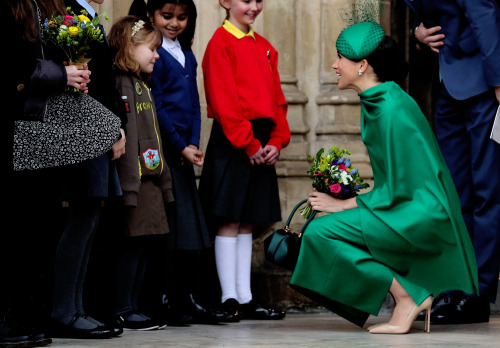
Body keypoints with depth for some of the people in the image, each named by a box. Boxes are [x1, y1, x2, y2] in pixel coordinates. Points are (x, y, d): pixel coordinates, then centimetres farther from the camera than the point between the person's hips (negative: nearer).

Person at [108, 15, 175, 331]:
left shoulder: (142, 85, 21)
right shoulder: (121, 83, -11)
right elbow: (125, 137, -18)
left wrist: (164, 181, 21)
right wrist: (128, 186, -23)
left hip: (152, 179, 10)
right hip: (135, 179, -10)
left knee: (144, 244, 9)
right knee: (132, 244, -8)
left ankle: (132, 307, 13)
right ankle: (122, 311, -4)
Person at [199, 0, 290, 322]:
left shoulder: (265, 47, 16)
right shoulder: (221, 43, -6)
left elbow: (277, 98, 14)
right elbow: (224, 102, -12)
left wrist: (276, 141, 0)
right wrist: (249, 145, -15)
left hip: (262, 143, 7)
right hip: (232, 143, -7)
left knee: (247, 222, 9)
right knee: (229, 222, -4)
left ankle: (246, 299, 11)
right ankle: (230, 299, -2)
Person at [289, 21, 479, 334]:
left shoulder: (392, 110, -20)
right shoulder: (377, 101, 9)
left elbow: (395, 188, -19)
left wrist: (343, 205, -10)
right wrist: (350, 199, 9)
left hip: (419, 217, -10)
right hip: (407, 208, 10)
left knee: (322, 232, -17)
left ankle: (408, 297, -9)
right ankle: (416, 294, 9)